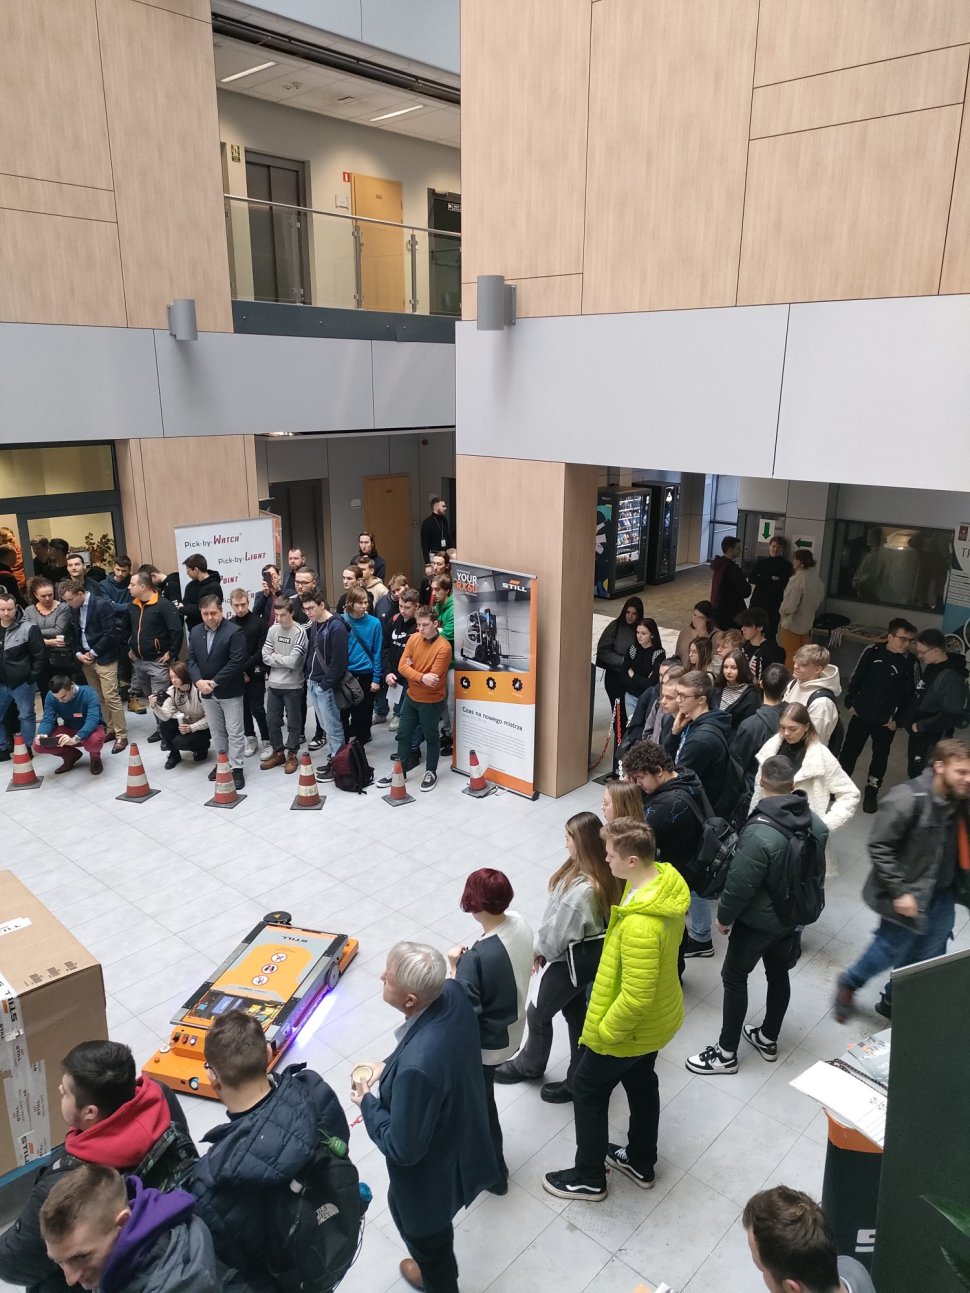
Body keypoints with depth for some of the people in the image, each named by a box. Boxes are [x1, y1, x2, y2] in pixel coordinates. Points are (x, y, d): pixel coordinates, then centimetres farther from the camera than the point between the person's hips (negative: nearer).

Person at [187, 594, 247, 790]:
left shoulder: (234, 631, -15)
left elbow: (236, 662, -20)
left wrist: (214, 682, -19)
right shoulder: (195, 632, 6)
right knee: (216, 731, 16)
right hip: (206, 691, 6)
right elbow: (191, 659, 5)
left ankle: (237, 768, 8)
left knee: (234, 732, 1)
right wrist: (199, 681, -12)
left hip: (229, 691, -6)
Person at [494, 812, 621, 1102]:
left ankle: (529, 1066, 43)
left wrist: (539, 950, -5)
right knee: (575, 1014, 23)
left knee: (537, 1014, 16)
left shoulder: (583, 889, -37)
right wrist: (543, 947, 8)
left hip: (571, 964, -8)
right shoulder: (598, 872, -8)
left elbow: (560, 932, -25)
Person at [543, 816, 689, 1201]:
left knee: (588, 1089, 15)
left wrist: (606, 1029, -17)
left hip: (632, 1028, -8)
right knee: (641, 1083, 28)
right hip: (659, 1018, 8)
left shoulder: (640, 924, -41)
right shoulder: (667, 879, -12)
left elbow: (636, 997, -34)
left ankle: (588, 1178, 34)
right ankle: (641, 1162, 49)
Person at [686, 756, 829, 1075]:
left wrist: (724, 917, -8)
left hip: (758, 921, -7)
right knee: (779, 973, 22)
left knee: (734, 977, 9)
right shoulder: (814, 821, -10)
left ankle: (726, 1053, 19)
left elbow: (739, 884, -26)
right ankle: (768, 1039, 41)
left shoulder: (759, 833, -33)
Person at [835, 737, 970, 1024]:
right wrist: (899, 892, -20)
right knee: (891, 950, 9)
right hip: (909, 894, -6)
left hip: (941, 894, 6)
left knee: (927, 957, 16)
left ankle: (893, 1001, 39)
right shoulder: (907, 799, -25)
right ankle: (849, 983, 37)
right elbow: (879, 848, -20)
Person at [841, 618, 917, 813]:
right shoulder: (872, 652, -9)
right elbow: (856, 678, 0)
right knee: (849, 751, 9)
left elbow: (910, 695, -5)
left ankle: (871, 792, 29)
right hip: (861, 714, 0)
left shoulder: (910, 663, -10)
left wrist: (898, 720, -7)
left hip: (887, 720, 0)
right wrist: (849, 703, 0)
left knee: (880, 756, 13)